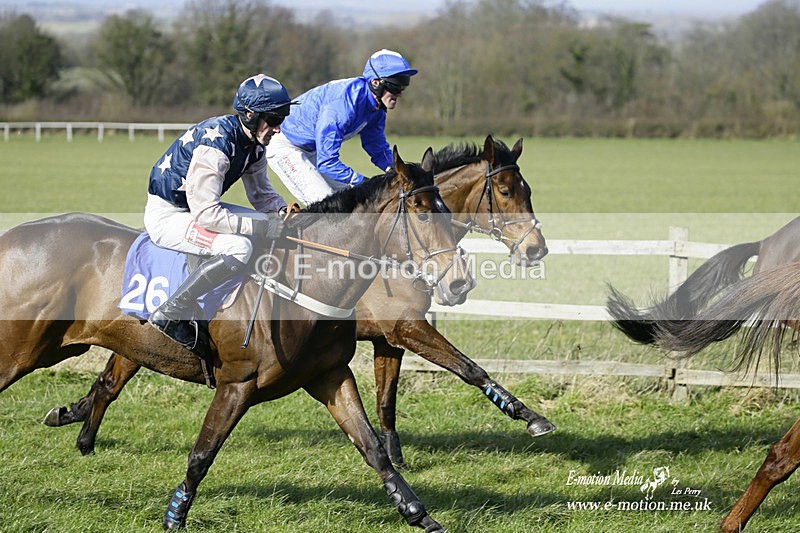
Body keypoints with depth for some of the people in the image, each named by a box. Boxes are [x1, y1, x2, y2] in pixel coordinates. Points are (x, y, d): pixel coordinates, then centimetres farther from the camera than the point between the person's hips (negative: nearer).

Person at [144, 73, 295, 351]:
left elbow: (261, 192, 14)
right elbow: (206, 214, -33)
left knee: (277, 227, 3)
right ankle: (168, 315, -21)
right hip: (166, 214, -10)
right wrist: (262, 227, -30)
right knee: (238, 247, -31)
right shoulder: (216, 143, -29)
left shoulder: (254, 143, 0)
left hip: (202, 206, 10)